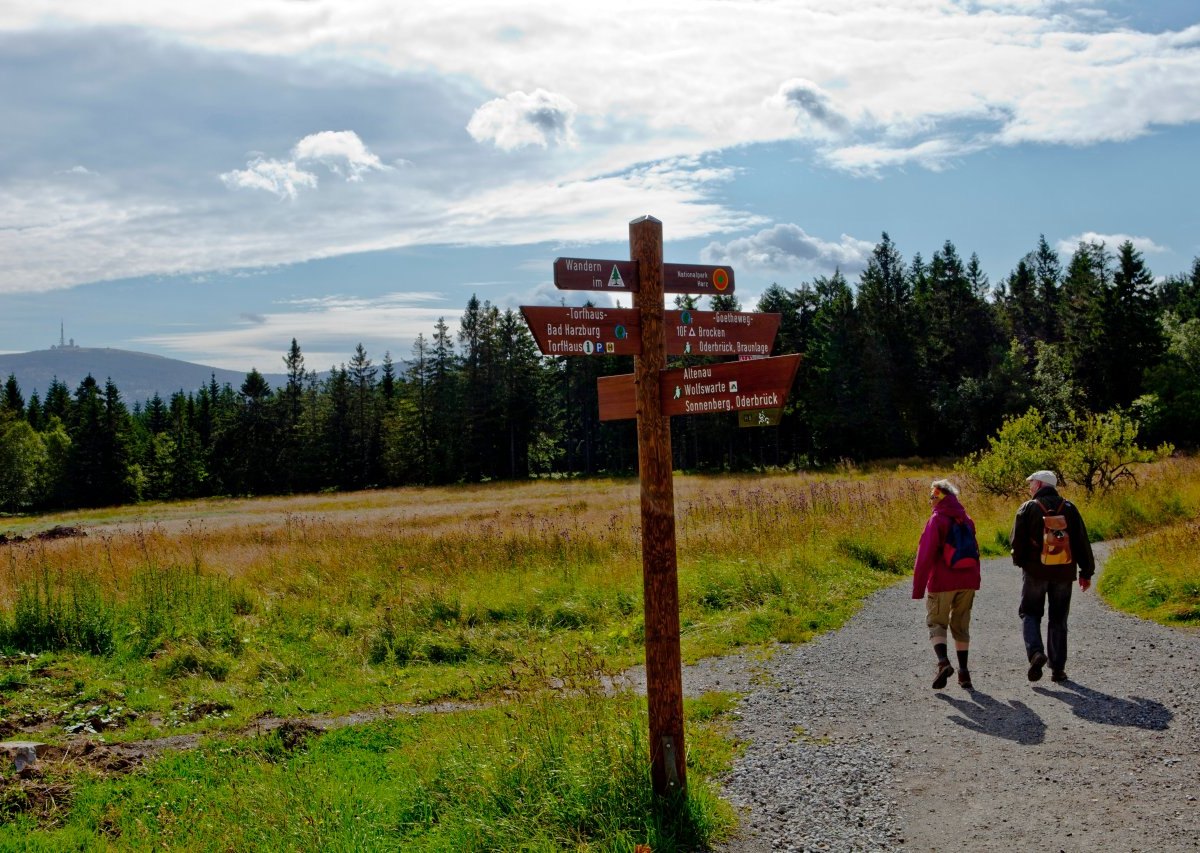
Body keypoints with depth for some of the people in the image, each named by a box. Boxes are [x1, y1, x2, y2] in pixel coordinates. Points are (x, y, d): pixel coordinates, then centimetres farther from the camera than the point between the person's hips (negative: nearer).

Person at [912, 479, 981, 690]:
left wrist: (918, 587, -10)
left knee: (936, 623, 4)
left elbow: (926, 554, -13)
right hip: (967, 581, 6)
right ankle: (963, 672, 11)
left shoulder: (937, 520, -10)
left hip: (942, 582, -5)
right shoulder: (966, 520, 11)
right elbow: (974, 552, 15)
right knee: (961, 625, 14)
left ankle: (943, 661, -19)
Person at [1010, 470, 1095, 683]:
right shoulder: (1068, 508, 4)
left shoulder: (1028, 508, -5)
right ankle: (1057, 668, 10)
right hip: (1063, 572, 3)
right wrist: (1086, 572, 8)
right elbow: (1082, 542, 3)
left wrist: (1020, 561, 13)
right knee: (1058, 619, 11)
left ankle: (1036, 651, -16)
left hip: (1035, 571, -3)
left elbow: (1017, 540, -7)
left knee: (1030, 613, 9)